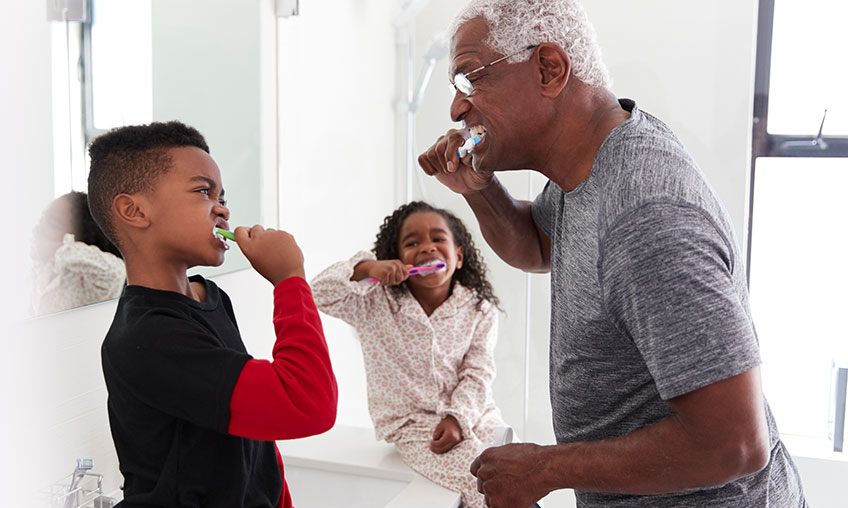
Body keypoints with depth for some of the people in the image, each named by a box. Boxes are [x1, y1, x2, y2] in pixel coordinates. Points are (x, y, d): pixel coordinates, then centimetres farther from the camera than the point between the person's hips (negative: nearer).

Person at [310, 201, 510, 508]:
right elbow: (321, 294, -15)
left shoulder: (479, 310, -1)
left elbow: (477, 374, -4)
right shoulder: (376, 305, -5)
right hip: (411, 425, -3)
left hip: (472, 413, 3)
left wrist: (458, 417, -20)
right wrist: (366, 269, -30)